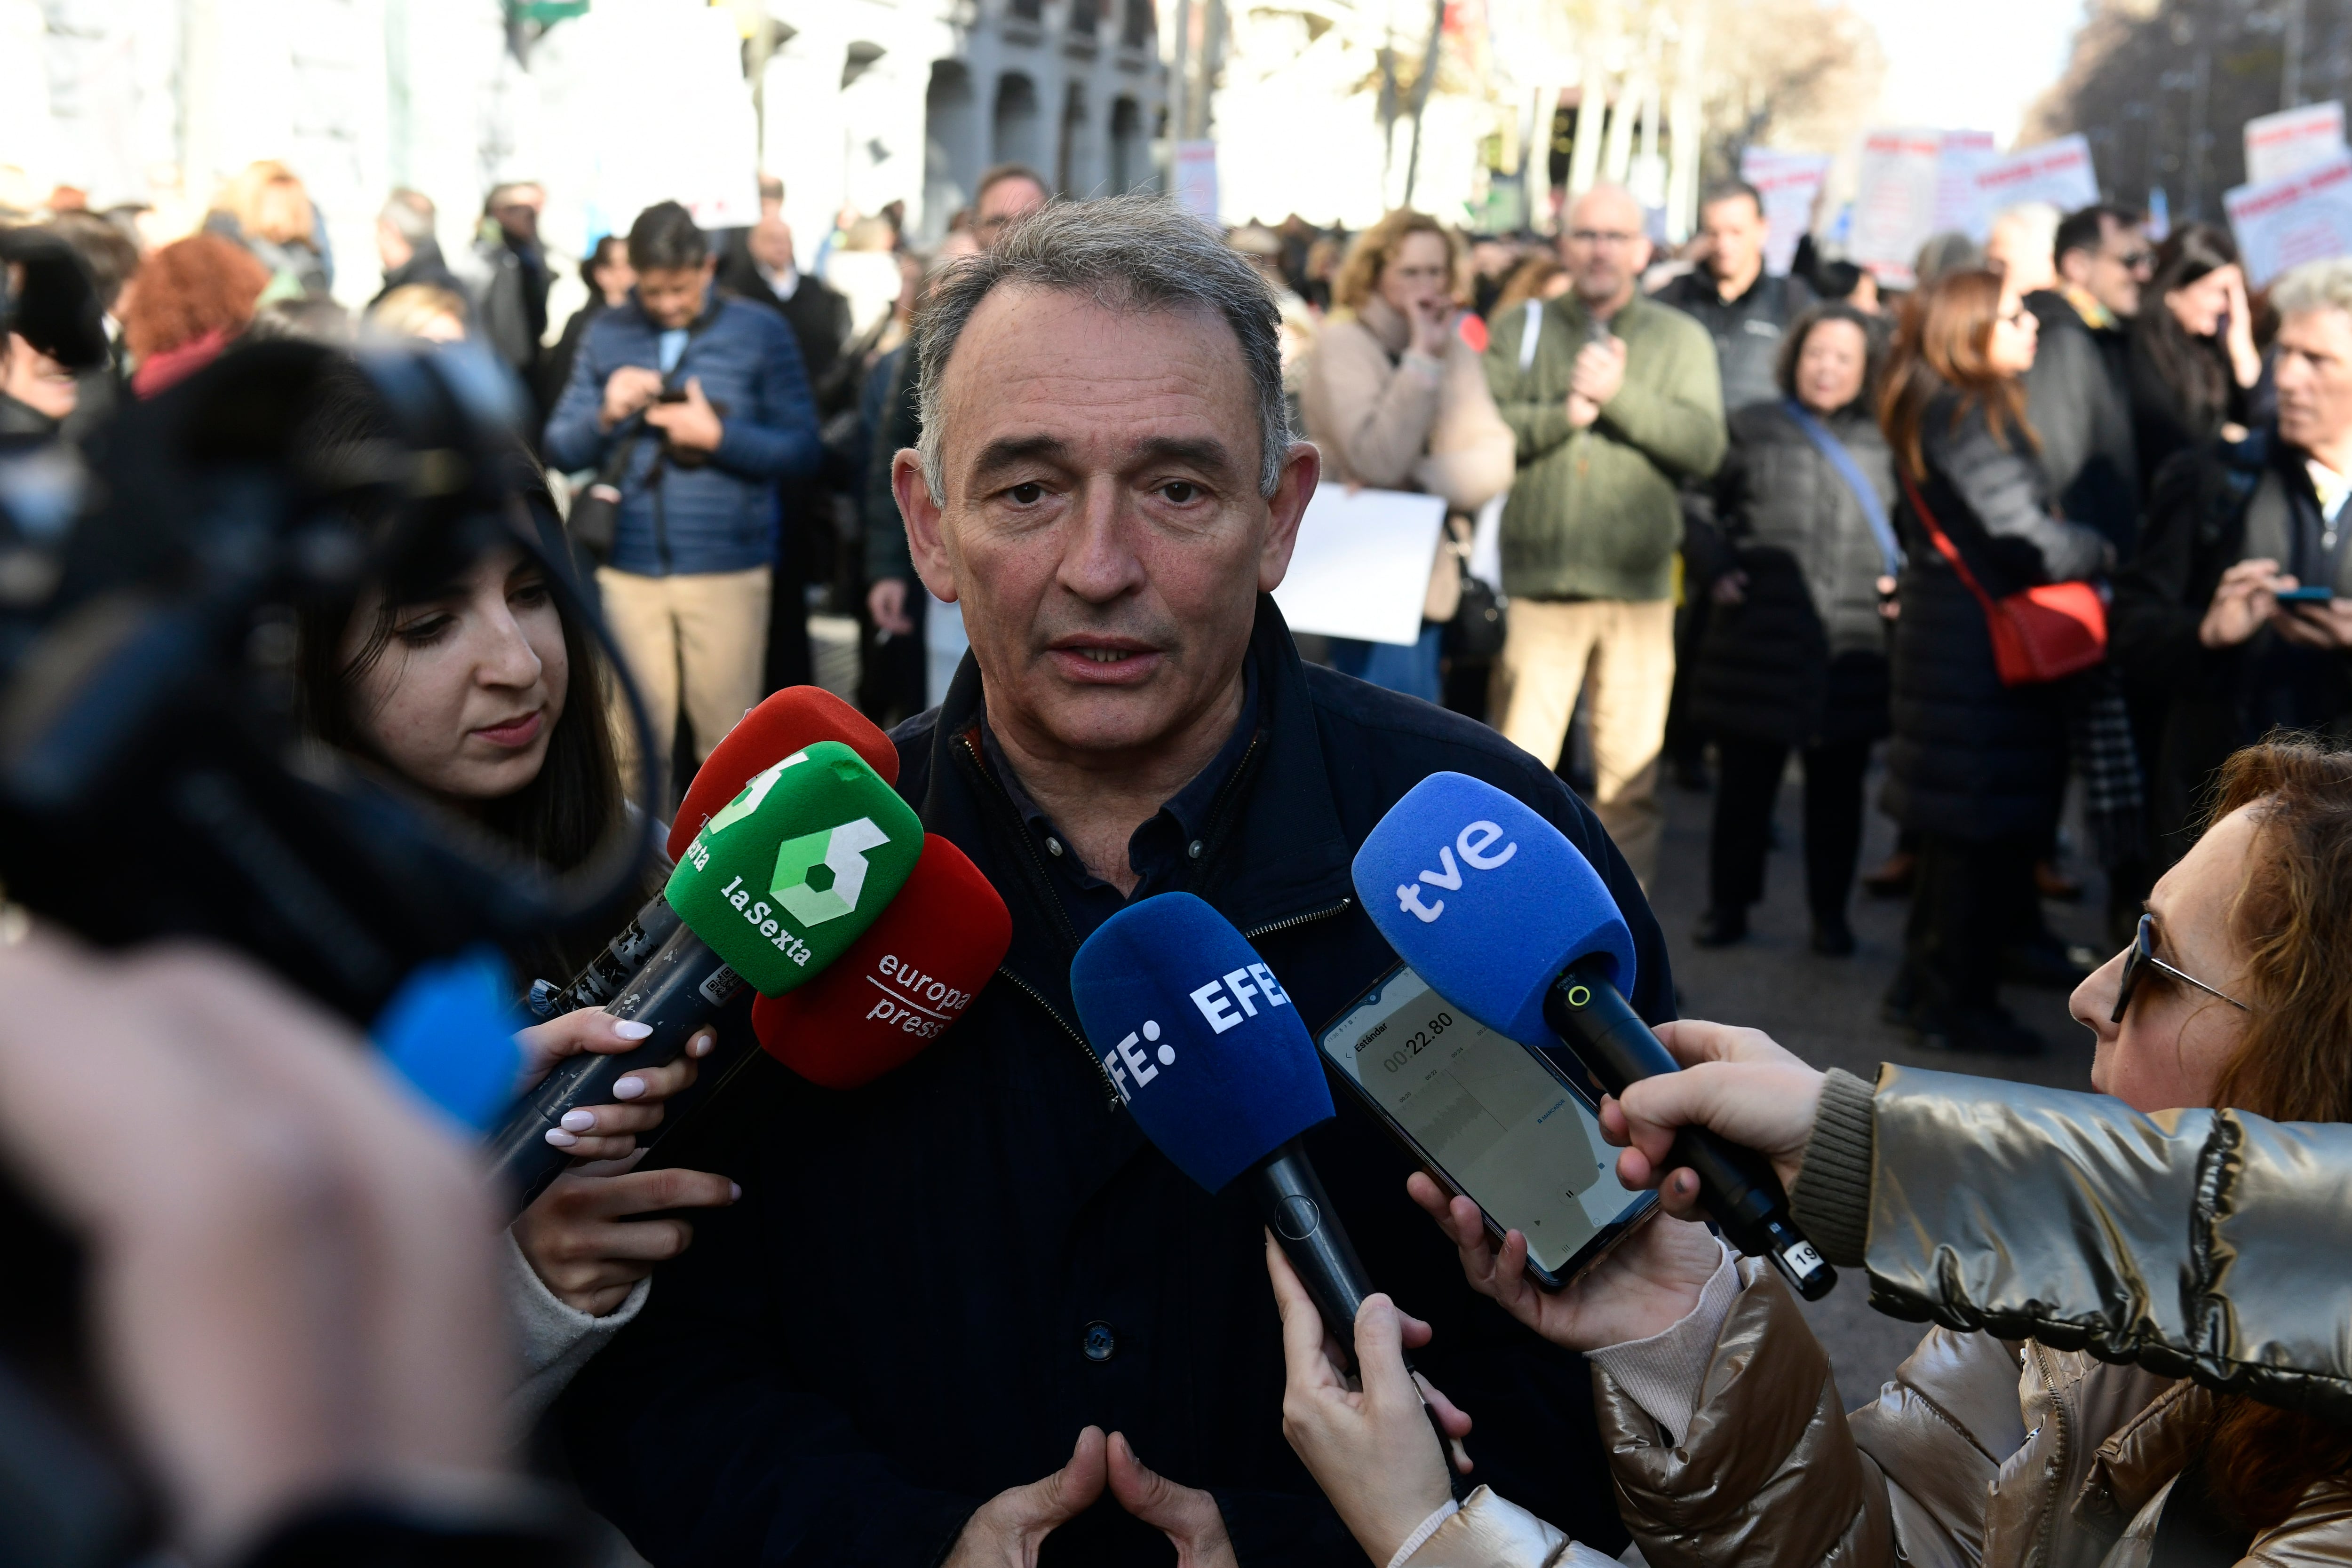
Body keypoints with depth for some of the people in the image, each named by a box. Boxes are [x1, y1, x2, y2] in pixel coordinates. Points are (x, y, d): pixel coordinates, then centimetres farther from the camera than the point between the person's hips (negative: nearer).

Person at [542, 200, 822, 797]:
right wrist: (606, 415, -11)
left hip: (729, 570, -2)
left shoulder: (761, 332, 1)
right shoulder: (607, 335, 7)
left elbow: (802, 450, -3)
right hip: (628, 571, 2)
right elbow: (560, 449, 8)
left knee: (727, 742, 4)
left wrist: (718, 436, -15)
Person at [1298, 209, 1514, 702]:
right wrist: (1422, 360, -18)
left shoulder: (1455, 350, 10)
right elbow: (1378, 460, -21)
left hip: (1428, 580, 6)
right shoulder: (1343, 343, -8)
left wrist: (1416, 476, -19)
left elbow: (1493, 463, -3)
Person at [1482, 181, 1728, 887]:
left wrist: (1619, 393, -14)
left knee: (1631, 771, 5)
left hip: (1638, 585, 1)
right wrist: (1566, 412, -16)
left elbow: (1704, 445, -5)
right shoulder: (1519, 330, 8)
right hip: (1535, 580, 0)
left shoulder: (1681, 338, 8)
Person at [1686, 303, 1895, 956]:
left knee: (1838, 785, 8)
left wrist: (1905, 578, 1)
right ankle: (1729, 905, 20)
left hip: (1853, 649, 1)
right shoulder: (1752, 429, 6)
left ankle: (1830, 912, 21)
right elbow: (1702, 507, 12)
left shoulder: (1886, 443, 8)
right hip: (1761, 640, -1)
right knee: (1746, 779, 7)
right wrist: (1715, 570, -1)